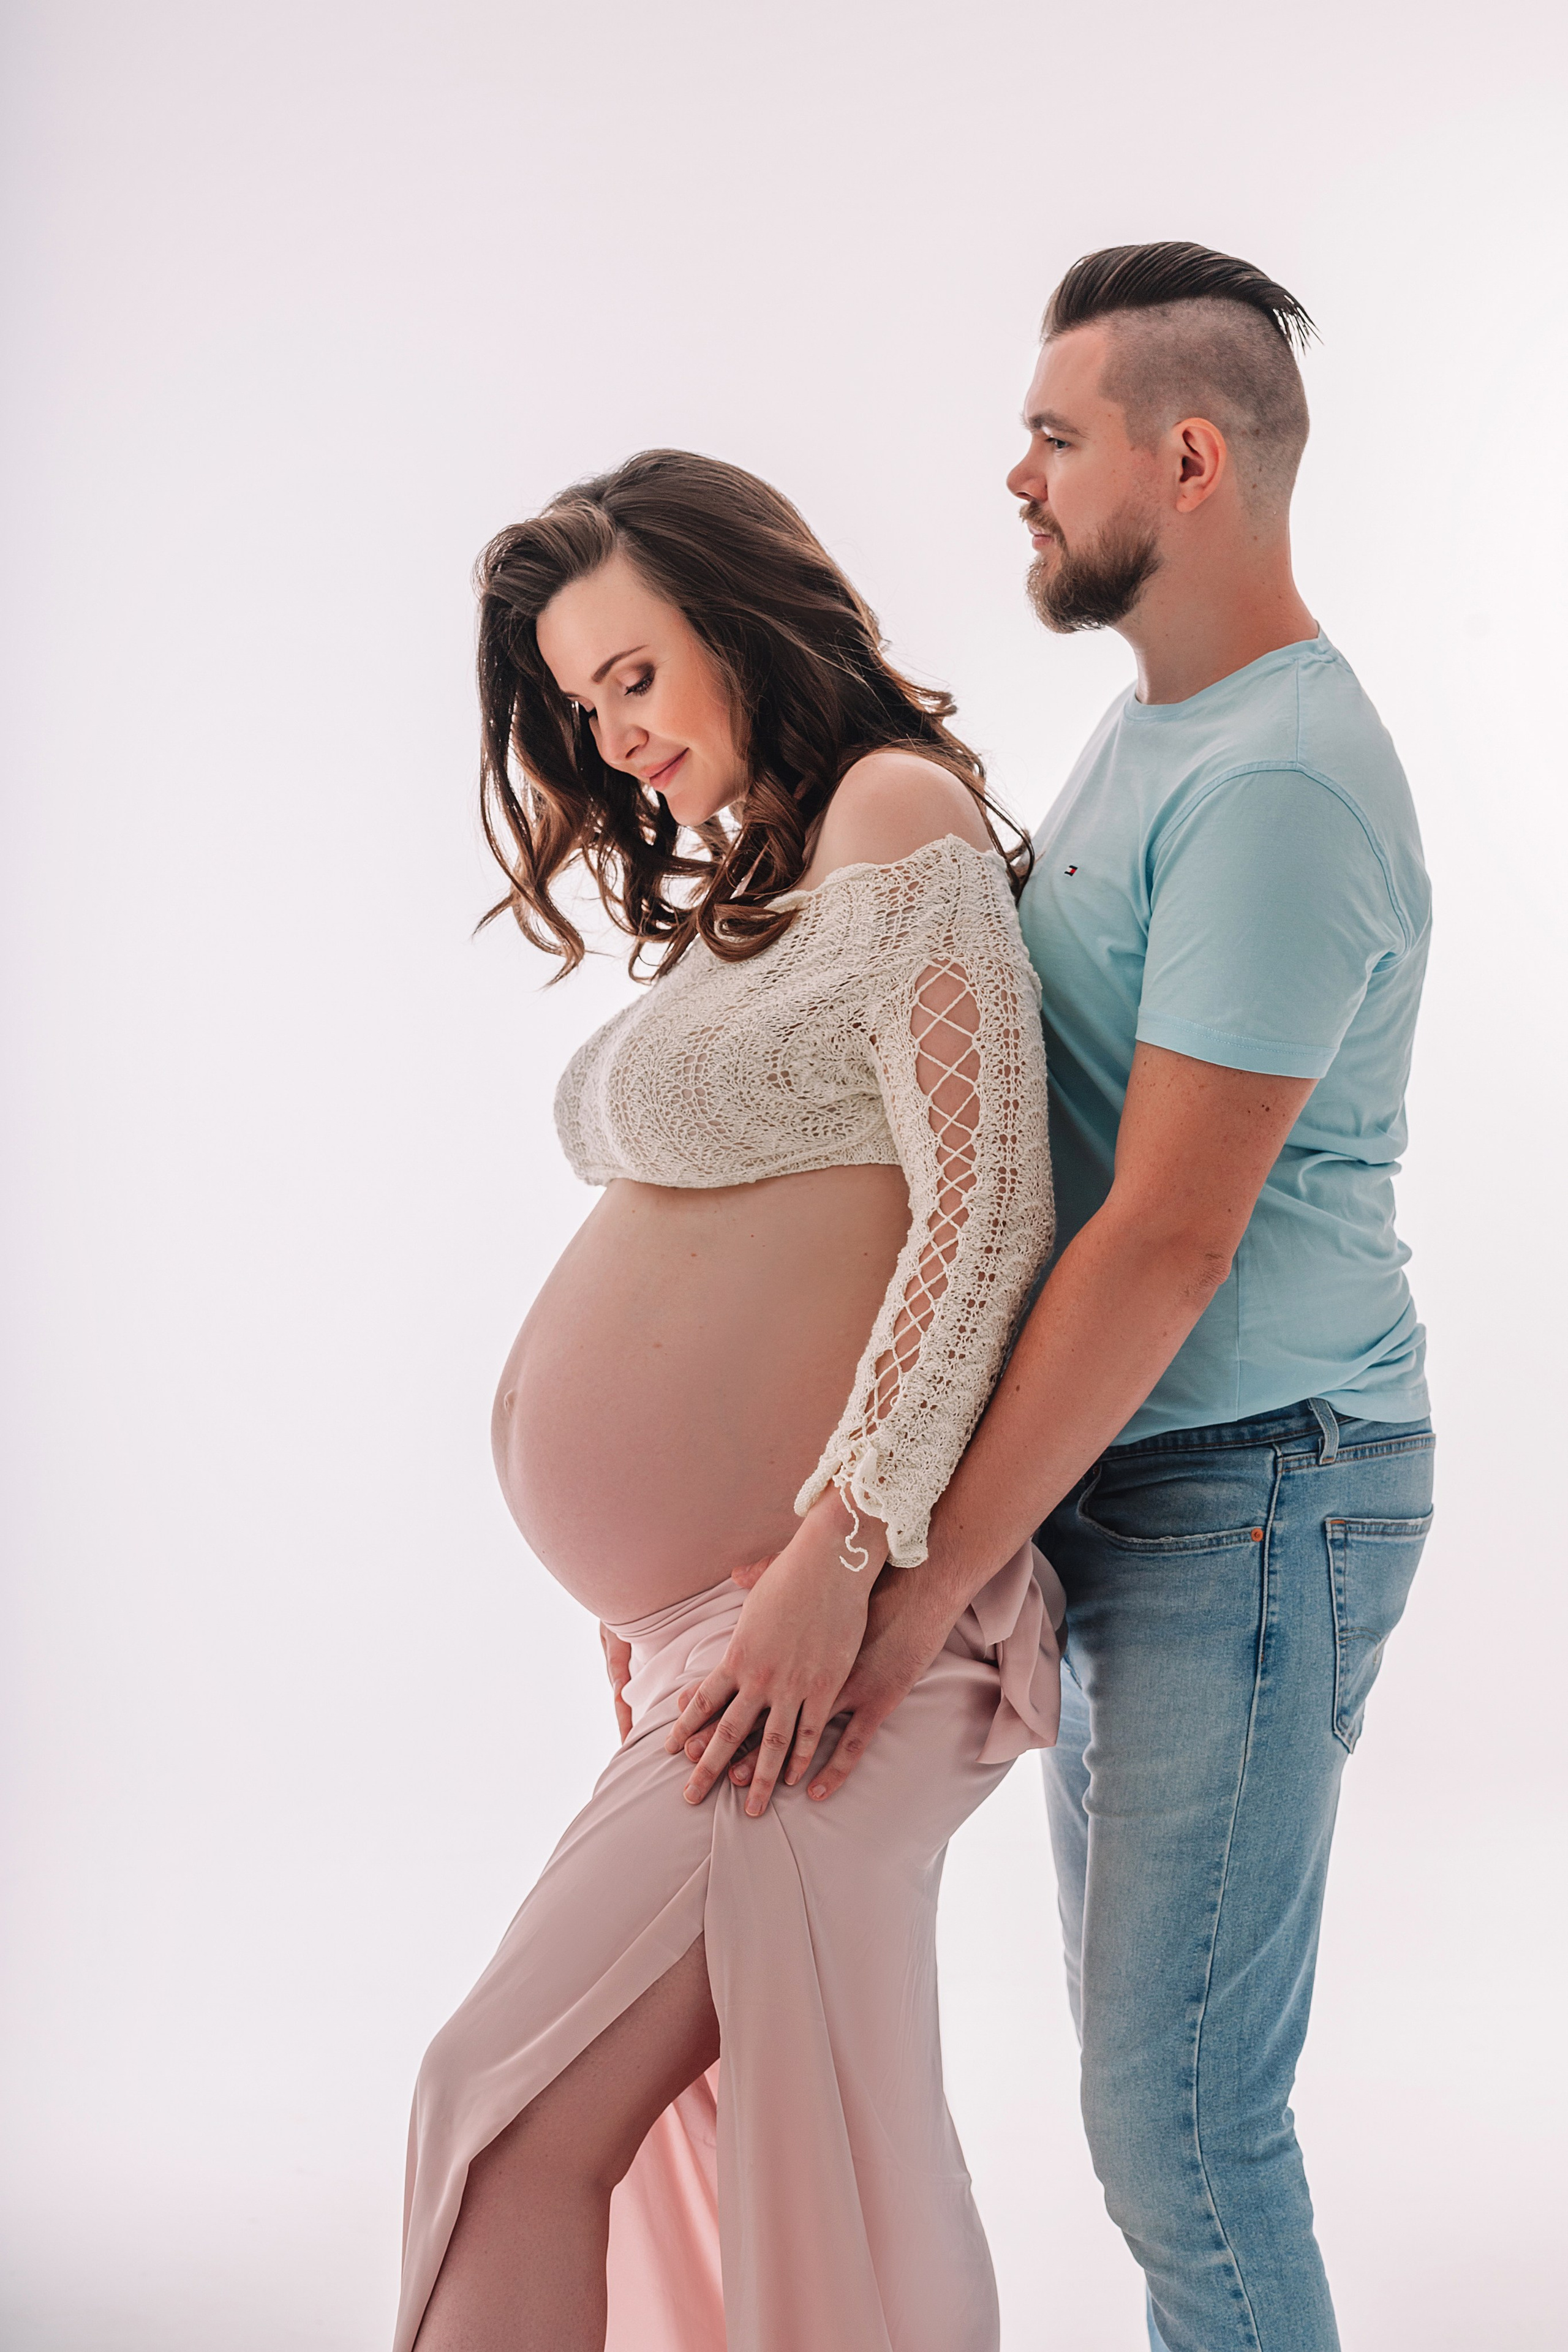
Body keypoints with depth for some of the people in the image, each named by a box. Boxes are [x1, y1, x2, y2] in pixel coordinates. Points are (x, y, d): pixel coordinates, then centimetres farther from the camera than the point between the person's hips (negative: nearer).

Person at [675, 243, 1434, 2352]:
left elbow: (1167, 1244, -24)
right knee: (1144, 2048, 18)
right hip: (1123, 1472, 10)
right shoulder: (1147, 726, 13)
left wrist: (923, 1582, -23)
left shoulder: (1281, 787, -20)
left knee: (1181, 2114, -5)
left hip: (1251, 1500, -10)